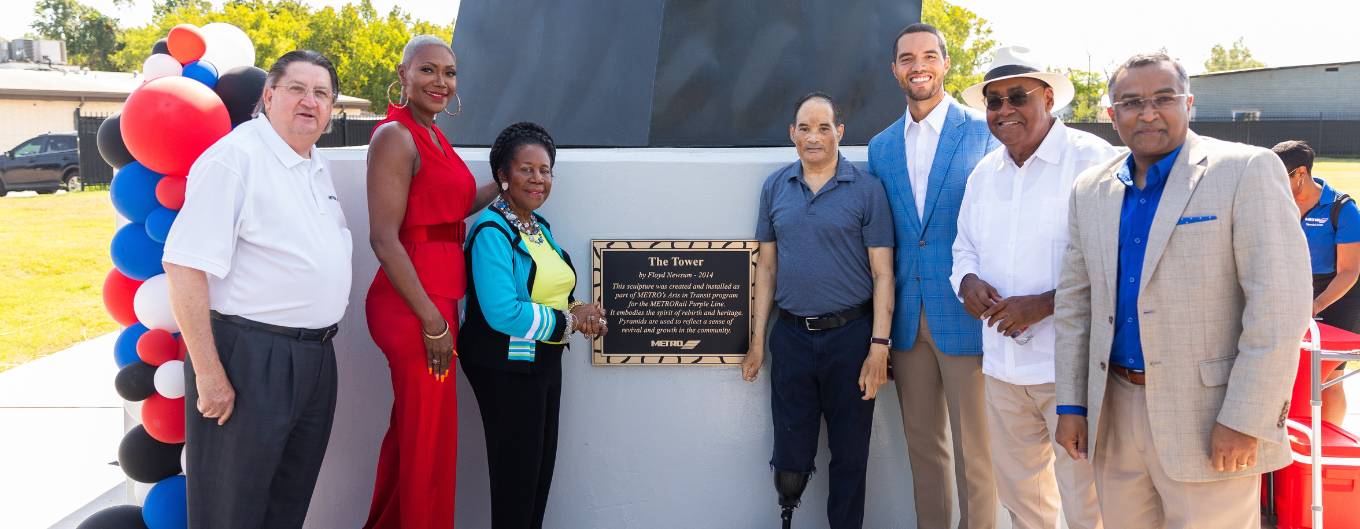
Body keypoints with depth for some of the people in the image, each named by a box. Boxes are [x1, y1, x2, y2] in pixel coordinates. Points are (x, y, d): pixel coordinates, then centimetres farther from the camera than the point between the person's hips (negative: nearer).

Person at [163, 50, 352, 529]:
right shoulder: (234, 157, -14)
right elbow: (184, 266, -20)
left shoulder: (317, 166, 13)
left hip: (315, 358, 8)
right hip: (250, 358, -8)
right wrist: (209, 375, -22)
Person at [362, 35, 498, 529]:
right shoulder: (395, 136, -12)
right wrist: (432, 320, -19)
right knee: (430, 440, 2)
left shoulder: (433, 135, 14)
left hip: (436, 299, 9)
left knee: (410, 430, 19)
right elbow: (384, 238, -18)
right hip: (413, 304, -9)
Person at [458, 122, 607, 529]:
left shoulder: (540, 226, 10)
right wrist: (570, 320, -16)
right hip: (505, 367, -8)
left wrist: (582, 313, -2)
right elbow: (503, 312, -27)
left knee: (542, 469, 15)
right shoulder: (492, 232, -17)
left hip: (545, 361, 9)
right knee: (516, 474, 0)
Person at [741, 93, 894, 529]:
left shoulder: (866, 190, -4)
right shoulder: (775, 187, 6)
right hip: (791, 336, 2)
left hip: (850, 335, -2)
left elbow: (882, 273, -5)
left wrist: (879, 346, -12)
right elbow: (766, 265, 10)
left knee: (849, 455, 10)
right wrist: (757, 340, 8)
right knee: (790, 458, 9)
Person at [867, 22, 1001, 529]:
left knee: (974, 452, 3)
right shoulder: (880, 147, 11)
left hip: (966, 315, -4)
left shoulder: (984, 133, -3)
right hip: (907, 318, 4)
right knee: (923, 446, 14)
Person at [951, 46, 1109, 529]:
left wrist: (1044, 304, -20)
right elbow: (966, 247, 22)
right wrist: (967, 281, -1)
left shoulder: (1093, 161, -9)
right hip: (1002, 363, 7)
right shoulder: (984, 173, 13)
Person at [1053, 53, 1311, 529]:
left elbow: (1279, 303, -13)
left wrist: (1245, 419, -16)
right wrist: (1071, 404, 7)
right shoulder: (1090, 189, 8)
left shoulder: (1247, 171, -8)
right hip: (1113, 411, 5)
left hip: (1207, 415, -5)